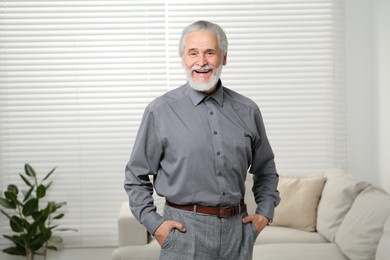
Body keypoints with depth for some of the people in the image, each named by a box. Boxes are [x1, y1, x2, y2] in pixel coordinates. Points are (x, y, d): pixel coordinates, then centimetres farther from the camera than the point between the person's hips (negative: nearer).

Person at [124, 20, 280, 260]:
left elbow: (265, 169, 18)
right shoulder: (161, 111, -4)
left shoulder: (247, 111, 4)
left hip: (237, 228, 3)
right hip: (184, 230, -3)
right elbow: (136, 176, 2)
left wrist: (265, 212, 7)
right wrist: (154, 223, -6)